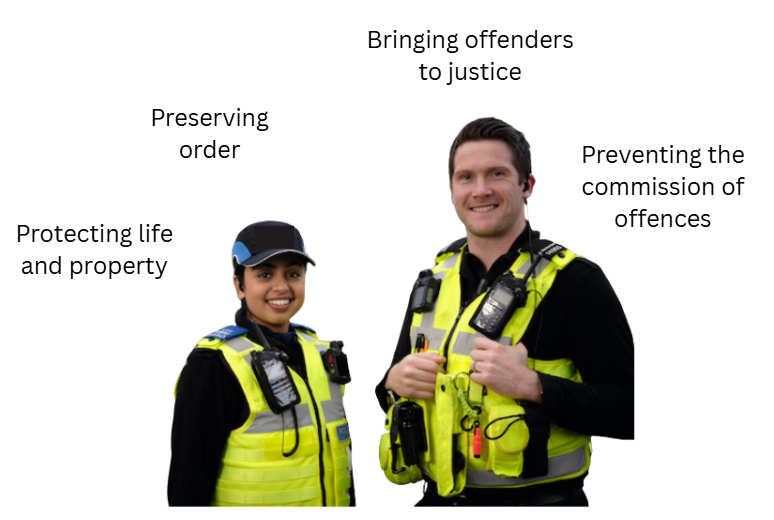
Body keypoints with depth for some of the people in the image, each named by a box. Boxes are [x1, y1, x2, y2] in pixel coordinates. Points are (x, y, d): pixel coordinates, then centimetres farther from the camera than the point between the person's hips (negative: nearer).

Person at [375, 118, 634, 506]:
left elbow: (627, 409, -17)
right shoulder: (432, 281, 7)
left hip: (535, 499, -5)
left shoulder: (572, 280, -12)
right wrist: (395, 383, -5)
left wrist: (531, 385, -27)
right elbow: (394, 393, 17)